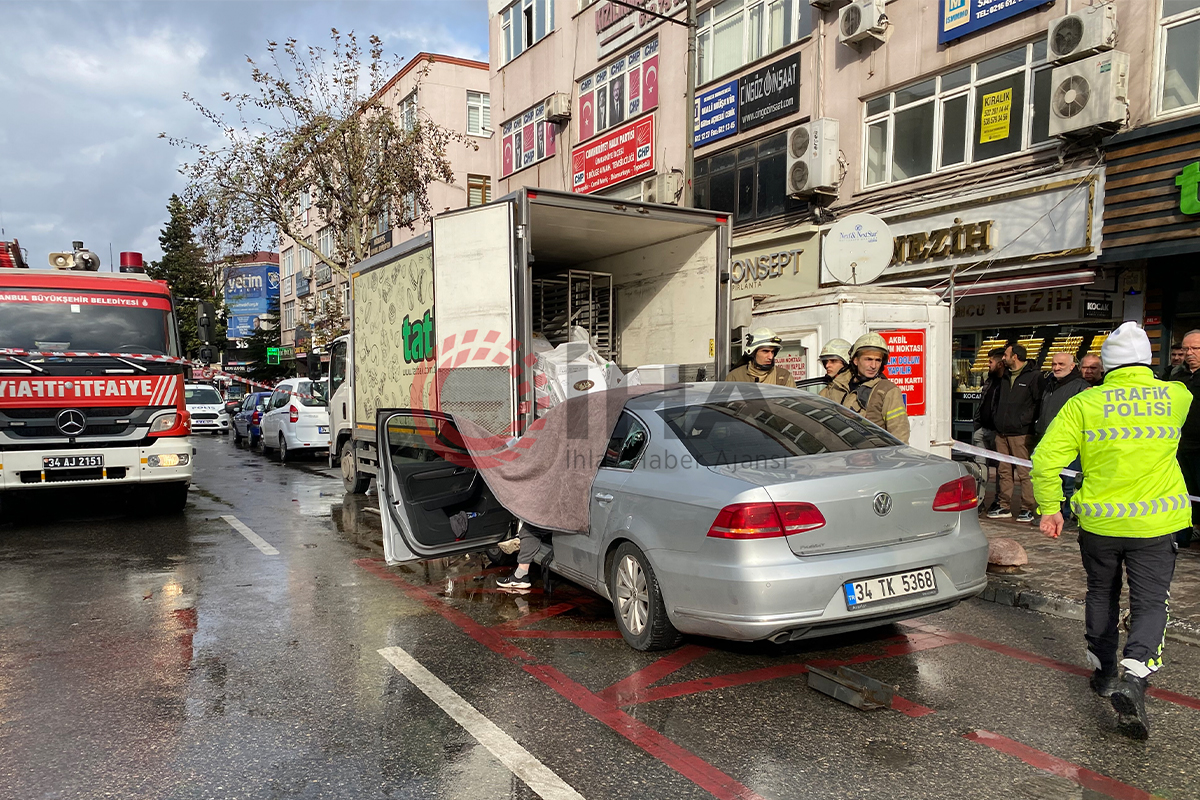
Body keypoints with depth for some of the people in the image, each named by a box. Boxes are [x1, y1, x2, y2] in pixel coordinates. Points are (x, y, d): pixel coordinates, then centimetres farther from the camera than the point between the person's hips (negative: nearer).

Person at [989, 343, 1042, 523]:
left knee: (1025, 472, -4)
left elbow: (1039, 403, -10)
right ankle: (1005, 507, 16)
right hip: (1002, 433, 8)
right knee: (1004, 471, 10)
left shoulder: (1033, 376, -5)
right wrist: (997, 419, 11)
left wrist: (1024, 420, -15)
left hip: (1021, 433, -8)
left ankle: (1027, 509, 3)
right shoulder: (1005, 376, 18)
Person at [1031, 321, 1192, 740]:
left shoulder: (1083, 404, -8)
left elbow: (1046, 458, -12)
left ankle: (1103, 670, 30)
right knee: (1149, 603, 5)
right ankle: (1133, 677, -16)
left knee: (1102, 595, 20)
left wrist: (1049, 508, -2)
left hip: (1099, 521, 0)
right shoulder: (1176, 397, -3)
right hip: (1156, 524, 0)